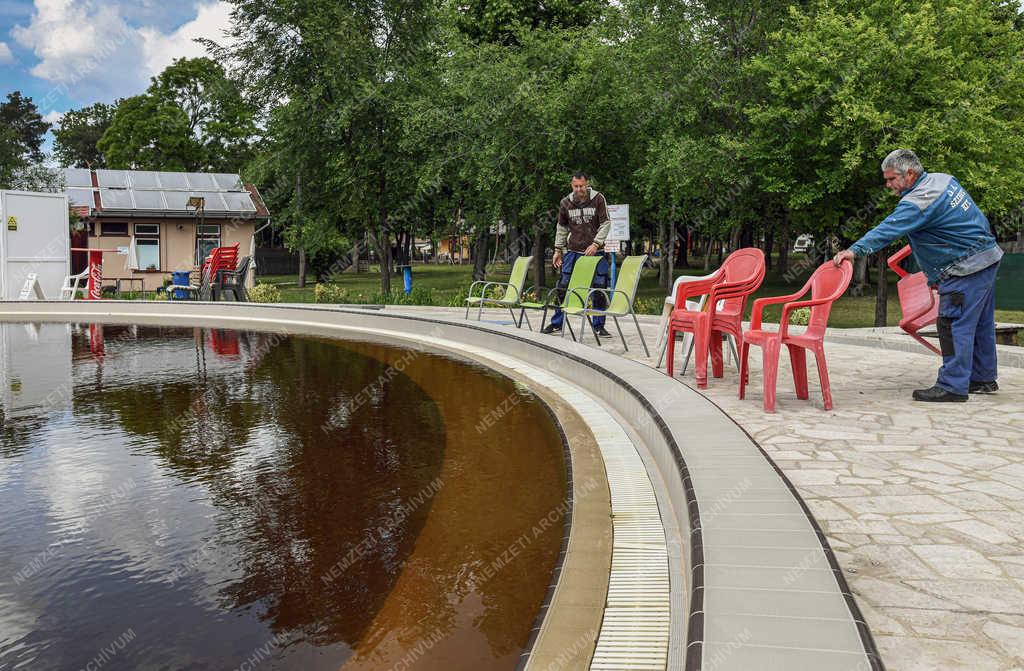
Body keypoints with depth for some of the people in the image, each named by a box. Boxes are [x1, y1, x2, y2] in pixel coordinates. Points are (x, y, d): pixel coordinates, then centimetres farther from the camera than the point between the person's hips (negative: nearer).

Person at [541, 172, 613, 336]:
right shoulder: (565, 203, 3)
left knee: (599, 289, -1)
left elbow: (605, 223, -5)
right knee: (562, 287, -2)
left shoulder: (598, 199, -5)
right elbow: (561, 227, 13)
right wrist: (558, 250, 10)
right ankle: (556, 323, 9)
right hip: (572, 252, 2)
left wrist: (596, 244, -15)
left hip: (595, 252, -2)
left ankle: (598, 325, 12)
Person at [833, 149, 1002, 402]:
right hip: (989, 257, 11)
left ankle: (953, 386, -7)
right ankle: (983, 378, 29)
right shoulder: (943, 179, 9)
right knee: (980, 323, 18)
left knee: (953, 325, -9)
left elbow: (888, 229, -32)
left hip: (966, 268, -11)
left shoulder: (918, 201, -22)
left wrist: (855, 250, -38)